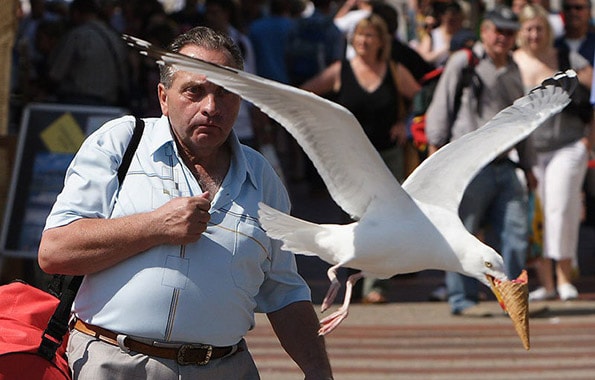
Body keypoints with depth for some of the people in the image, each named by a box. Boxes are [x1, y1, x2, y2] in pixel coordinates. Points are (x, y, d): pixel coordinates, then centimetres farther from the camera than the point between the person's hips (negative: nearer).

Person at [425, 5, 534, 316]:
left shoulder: (513, 71, 21)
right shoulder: (463, 62, 2)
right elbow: (441, 106, 0)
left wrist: (527, 166, 26)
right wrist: (436, 147, -8)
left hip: (504, 167, 6)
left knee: (516, 232, -1)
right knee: (463, 233, -3)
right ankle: (462, 299, 5)